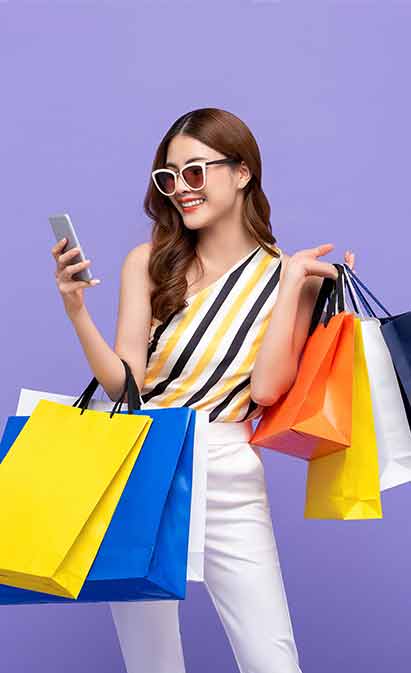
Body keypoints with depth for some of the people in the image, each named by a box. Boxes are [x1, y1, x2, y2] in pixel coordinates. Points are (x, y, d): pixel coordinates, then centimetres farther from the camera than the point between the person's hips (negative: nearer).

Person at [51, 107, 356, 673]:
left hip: (227, 482, -1)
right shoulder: (149, 263, 4)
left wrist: (293, 282, -12)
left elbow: (266, 389, -11)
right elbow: (123, 383, -2)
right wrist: (77, 311, -15)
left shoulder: (291, 275, 1)